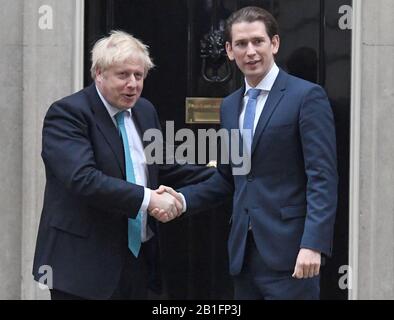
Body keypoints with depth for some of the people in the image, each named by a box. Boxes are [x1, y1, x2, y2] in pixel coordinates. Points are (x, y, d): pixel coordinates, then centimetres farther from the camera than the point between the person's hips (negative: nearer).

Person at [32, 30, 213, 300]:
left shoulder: (145, 111, 12)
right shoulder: (67, 113, -12)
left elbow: (163, 168, 22)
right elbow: (83, 178, -25)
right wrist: (147, 198, -25)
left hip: (139, 258, 7)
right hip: (85, 264, -7)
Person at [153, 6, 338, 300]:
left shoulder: (307, 96, -6)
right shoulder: (230, 106, 15)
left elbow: (322, 177, -12)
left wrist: (313, 244, -21)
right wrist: (182, 199, 4)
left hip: (289, 250, -6)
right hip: (244, 252, 6)